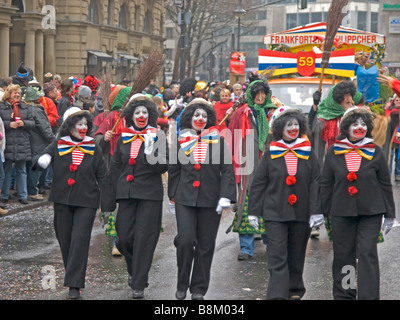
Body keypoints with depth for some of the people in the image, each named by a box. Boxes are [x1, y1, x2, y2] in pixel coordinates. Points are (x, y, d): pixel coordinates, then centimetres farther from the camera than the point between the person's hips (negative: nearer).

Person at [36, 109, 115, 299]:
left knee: (80, 240, -11)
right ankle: (73, 276, 29)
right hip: (62, 200, 2)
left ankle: (74, 284, -10)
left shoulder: (93, 148, 1)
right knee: (65, 240, 9)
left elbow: (103, 177, 3)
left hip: (86, 201, -2)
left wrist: (108, 205, 0)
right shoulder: (58, 145, 2)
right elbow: (42, 160, -1)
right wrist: (42, 160, -28)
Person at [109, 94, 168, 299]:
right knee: (124, 237, 2)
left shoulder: (157, 137, -1)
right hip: (126, 194, 4)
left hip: (150, 195, -3)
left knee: (144, 238, -5)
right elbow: (115, 167, 19)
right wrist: (119, 189, 12)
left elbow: (163, 167, -9)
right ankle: (134, 269, 31)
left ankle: (139, 285, 2)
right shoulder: (124, 139, 10)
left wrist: (150, 151, -24)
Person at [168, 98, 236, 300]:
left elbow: (227, 170, 0)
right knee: (185, 240, -10)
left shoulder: (218, 140, 3)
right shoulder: (181, 140, 6)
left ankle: (199, 289, 15)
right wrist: (172, 196, 15)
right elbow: (174, 170, 15)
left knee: (205, 244, 4)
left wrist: (225, 196, -9)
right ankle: (182, 285, 8)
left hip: (210, 200, 0)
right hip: (185, 199, 0)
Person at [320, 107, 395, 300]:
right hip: (341, 212, 1)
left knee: (367, 254, -7)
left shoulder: (375, 152, 2)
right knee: (343, 255, 8)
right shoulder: (334, 152, 4)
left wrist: (389, 215, 5)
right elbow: (326, 184, 9)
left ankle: (369, 296, -5)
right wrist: (322, 212, 7)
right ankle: (343, 295, 20)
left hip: (370, 212, -1)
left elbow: (385, 184, 6)